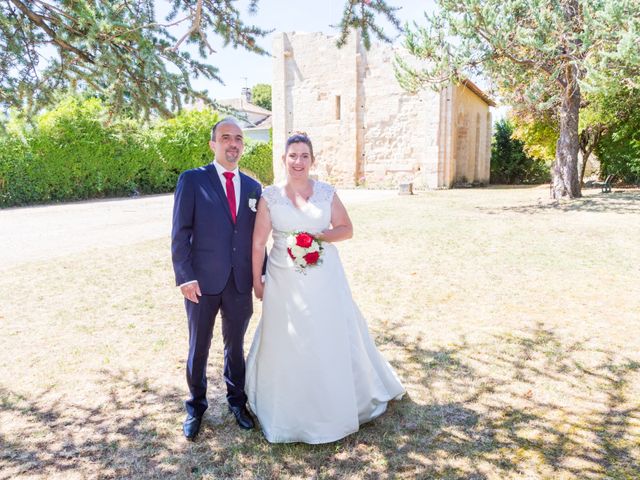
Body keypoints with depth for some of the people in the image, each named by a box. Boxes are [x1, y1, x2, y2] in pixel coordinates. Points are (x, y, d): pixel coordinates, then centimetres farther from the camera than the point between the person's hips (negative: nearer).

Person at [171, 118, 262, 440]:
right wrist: (185, 277, -13)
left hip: (241, 284, 3)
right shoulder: (192, 180, -3)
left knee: (235, 346, 17)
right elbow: (180, 233, -7)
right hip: (203, 282, -3)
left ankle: (237, 401, 37)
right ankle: (196, 407, 34)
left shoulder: (253, 187, 8)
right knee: (199, 348, 13)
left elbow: (257, 237, 11)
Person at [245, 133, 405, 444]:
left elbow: (346, 229, 5)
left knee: (332, 339, 11)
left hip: (324, 279, 1)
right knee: (286, 344, 8)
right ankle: (290, 410, 31)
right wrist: (257, 281, -1)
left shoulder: (326, 193, 1)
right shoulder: (269, 196, -3)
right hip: (284, 281, -1)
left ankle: (336, 403, 36)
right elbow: (258, 242, -2)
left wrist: (319, 236, -13)